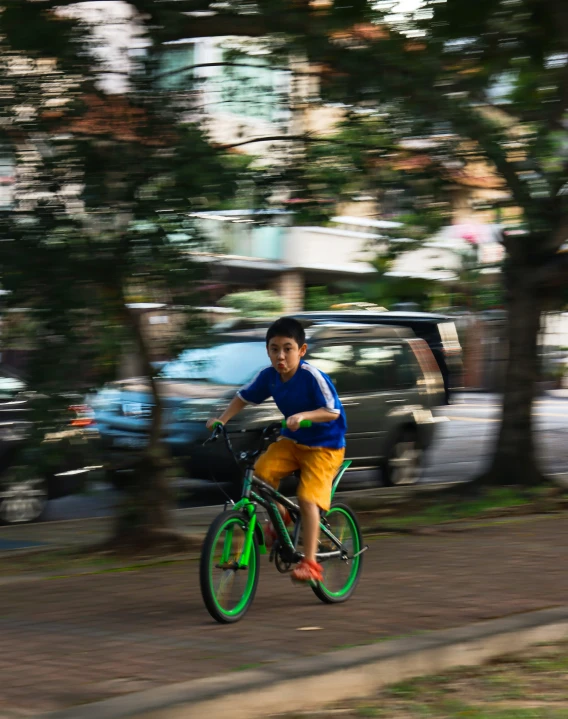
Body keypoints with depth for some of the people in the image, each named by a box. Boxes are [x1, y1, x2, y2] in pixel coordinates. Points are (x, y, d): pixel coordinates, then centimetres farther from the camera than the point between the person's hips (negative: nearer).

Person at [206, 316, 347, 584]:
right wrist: (222, 419, -7)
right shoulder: (269, 376, -8)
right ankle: (279, 516, 8)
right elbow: (243, 397, 7)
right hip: (291, 440, 6)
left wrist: (303, 415, -43)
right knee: (261, 471, -20)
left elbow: (333, 411, -27)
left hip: (324, 446, -6)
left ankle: (310, 562, -12)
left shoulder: (312, 376, -24)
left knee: (307, 498, -20)